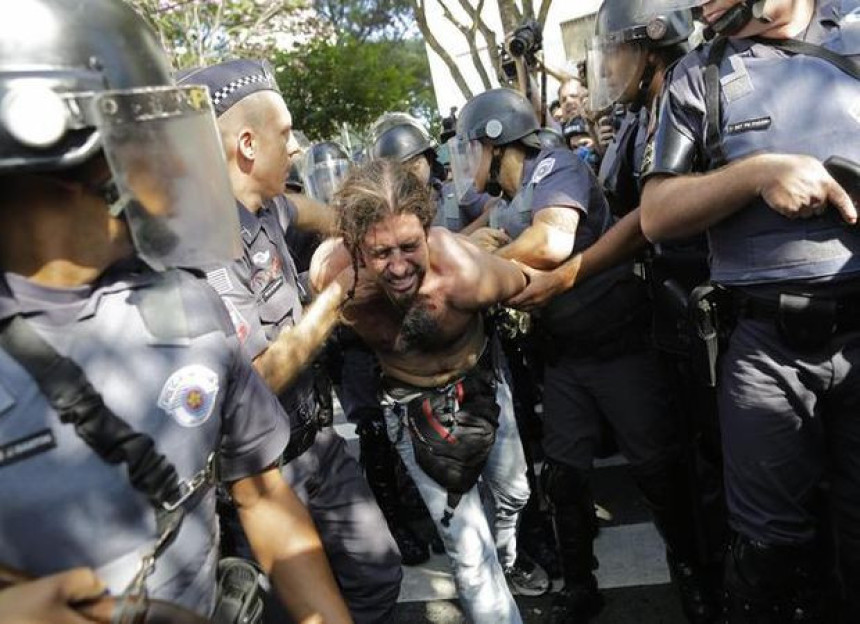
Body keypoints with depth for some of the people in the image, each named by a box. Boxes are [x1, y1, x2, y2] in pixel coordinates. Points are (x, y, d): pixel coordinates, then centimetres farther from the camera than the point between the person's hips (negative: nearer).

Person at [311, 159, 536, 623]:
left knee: (515, 493, 29)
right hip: (411, 405, -1)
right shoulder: (331, 272, -34)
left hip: (482, 381, 2)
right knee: (470, 556, -3)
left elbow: (520, 280, -15)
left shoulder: (464, 275, -37)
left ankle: (509, 553, 66)